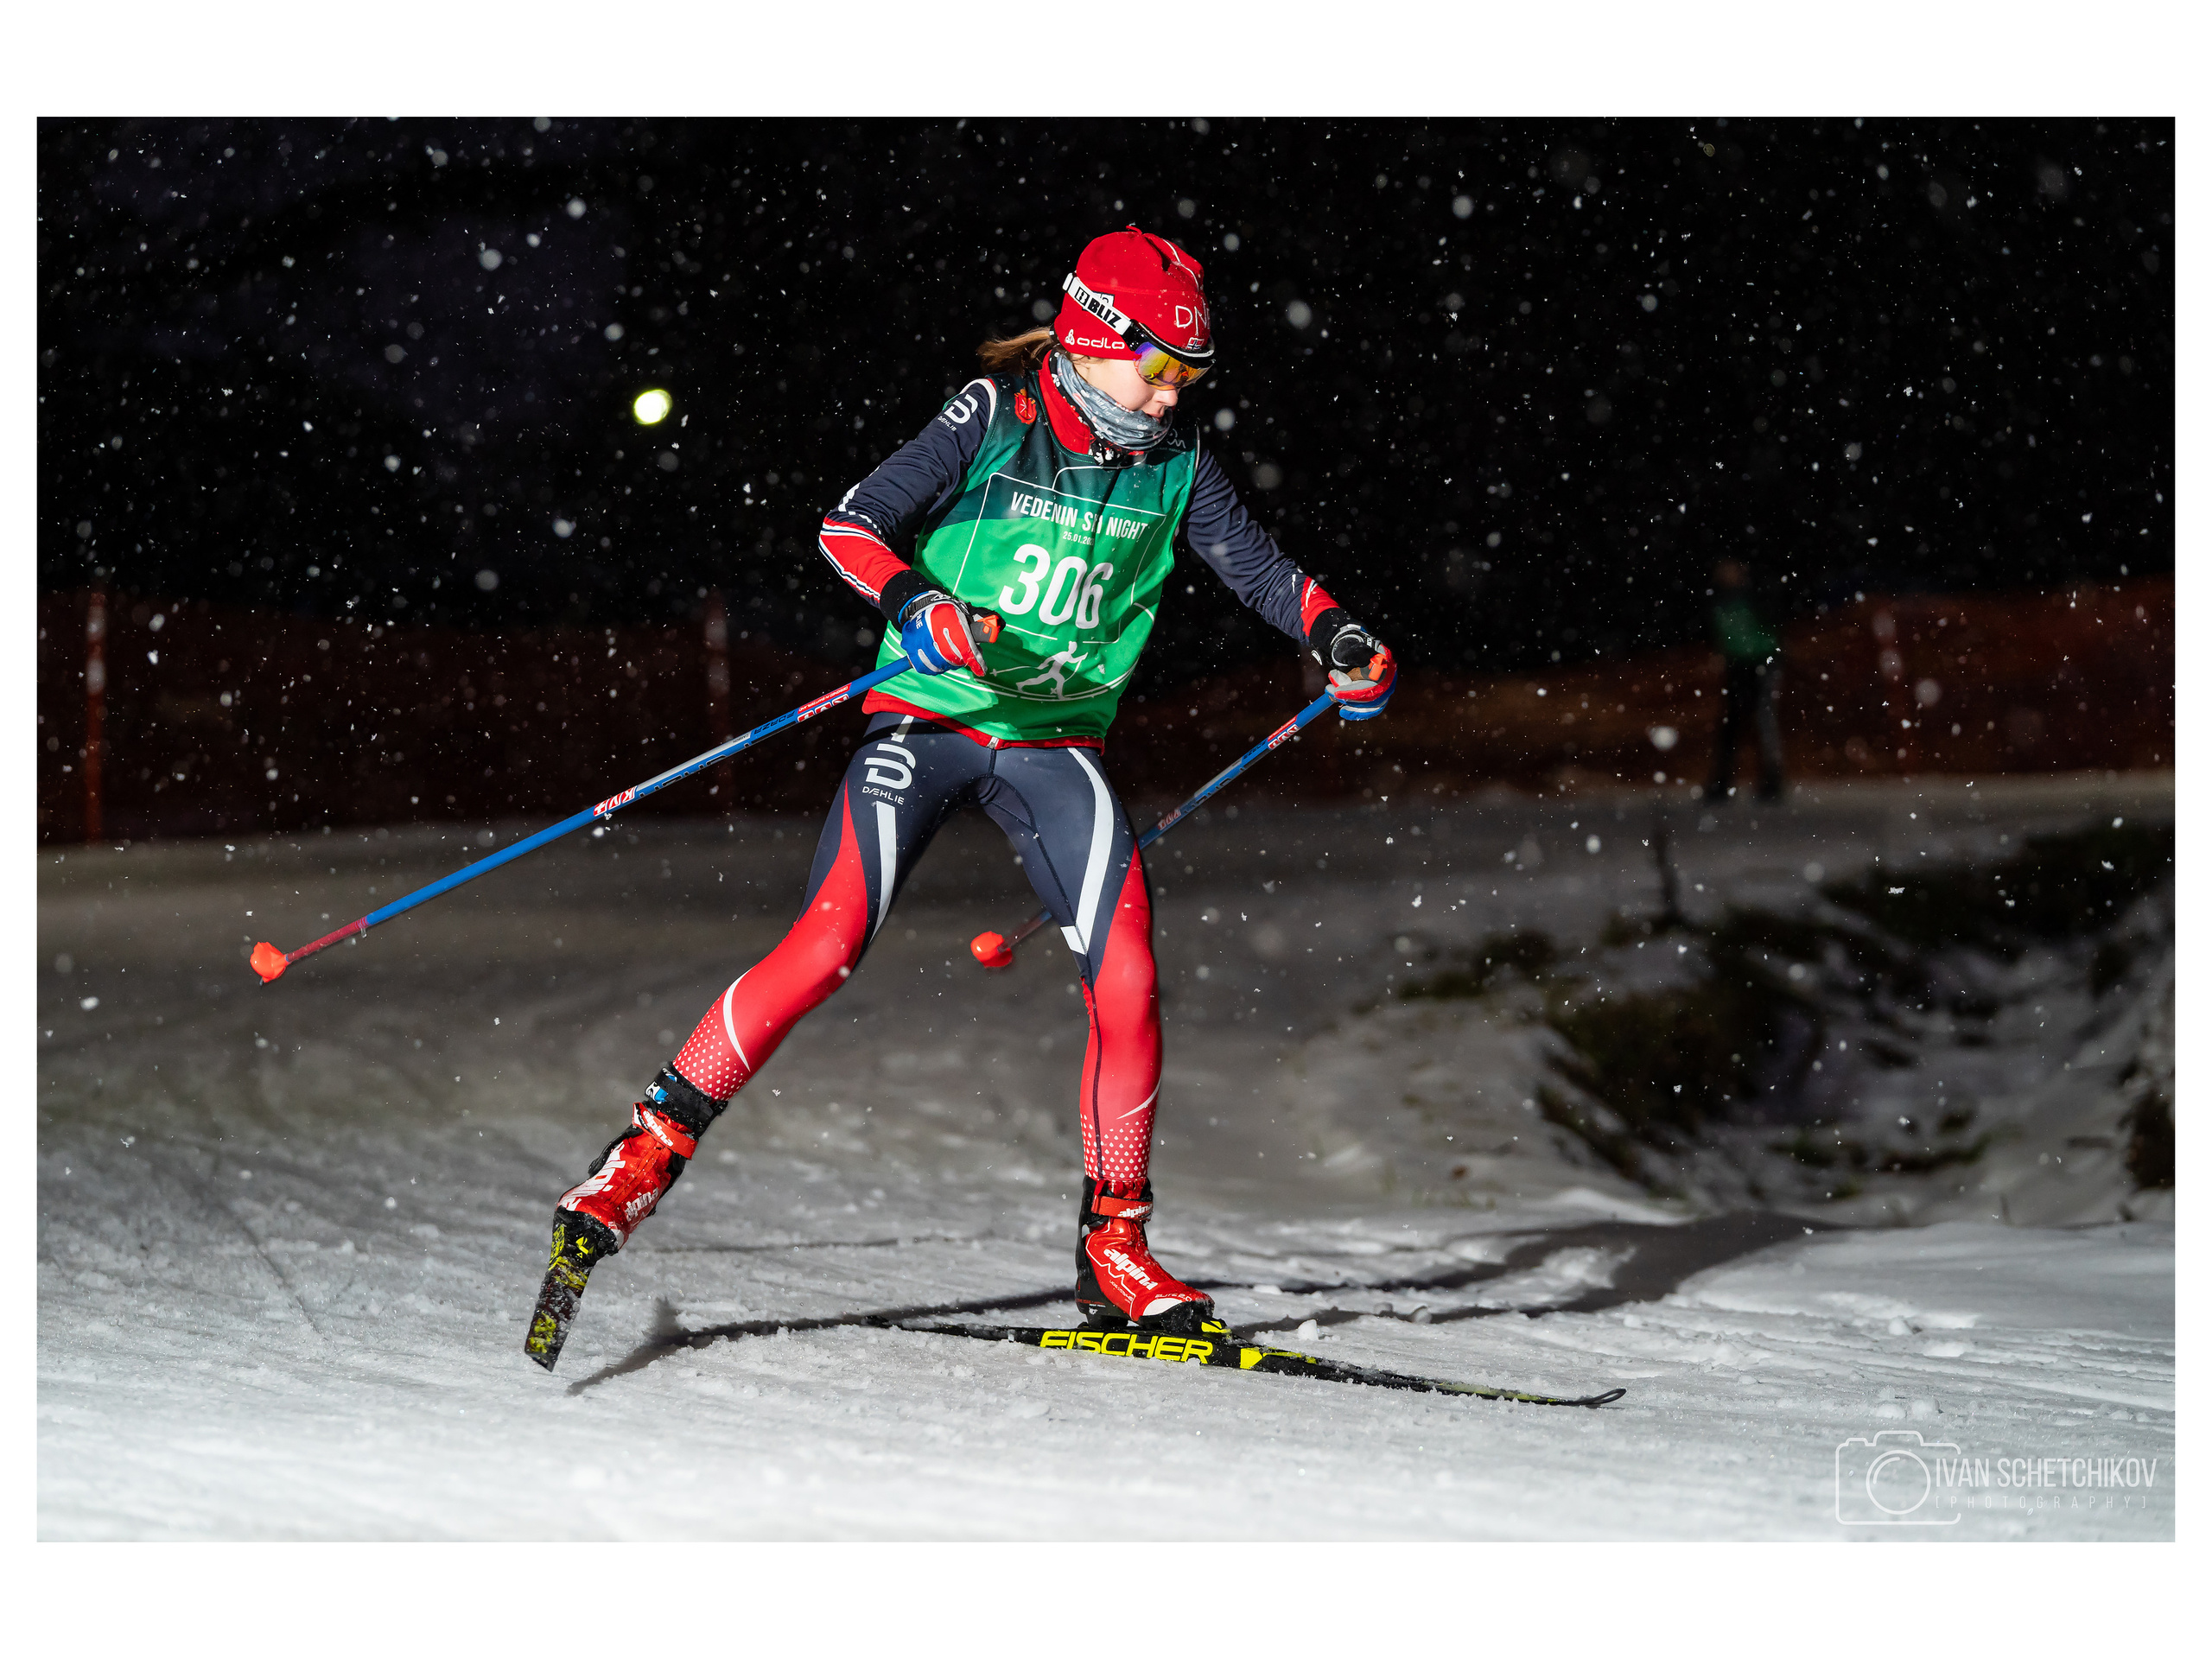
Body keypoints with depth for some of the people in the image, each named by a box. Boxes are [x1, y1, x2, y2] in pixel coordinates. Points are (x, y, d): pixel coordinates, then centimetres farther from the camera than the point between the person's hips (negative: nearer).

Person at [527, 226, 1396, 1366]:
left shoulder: (1174, 464, 2)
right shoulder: (989, 425, -10)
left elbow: (1255, 565, 13)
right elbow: (851, 525, -14)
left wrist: (1334, 637, -6)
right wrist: (920, 607, -32)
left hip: (1055, 745, 4)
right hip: (926, 718, -4)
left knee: (1128, 986, -10)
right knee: (828, 948, -19)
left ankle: (1114, 1250, 5)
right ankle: (645, 1157, -8)